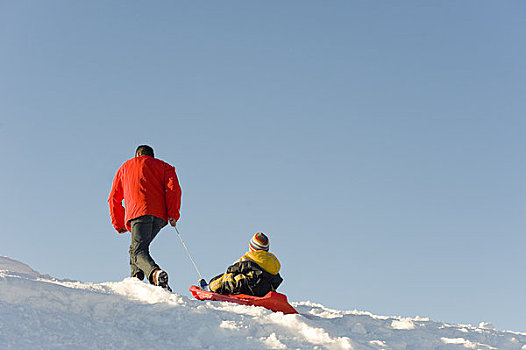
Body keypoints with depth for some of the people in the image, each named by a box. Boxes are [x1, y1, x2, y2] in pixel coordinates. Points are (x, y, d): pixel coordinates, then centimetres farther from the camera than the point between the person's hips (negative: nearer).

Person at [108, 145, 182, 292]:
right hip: (159, 215, 2)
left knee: (139, 251, -15)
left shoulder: (124, 168, 31)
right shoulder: (162, 166, 26)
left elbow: (114, 198, 28)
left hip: (138, 212, -2)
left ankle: (155, 273, -43)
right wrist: (173, 214, -3)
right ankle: (136, 277, 6)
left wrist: (118, 224, 32)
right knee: (136, 248, 22)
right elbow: (173, 188, 5)